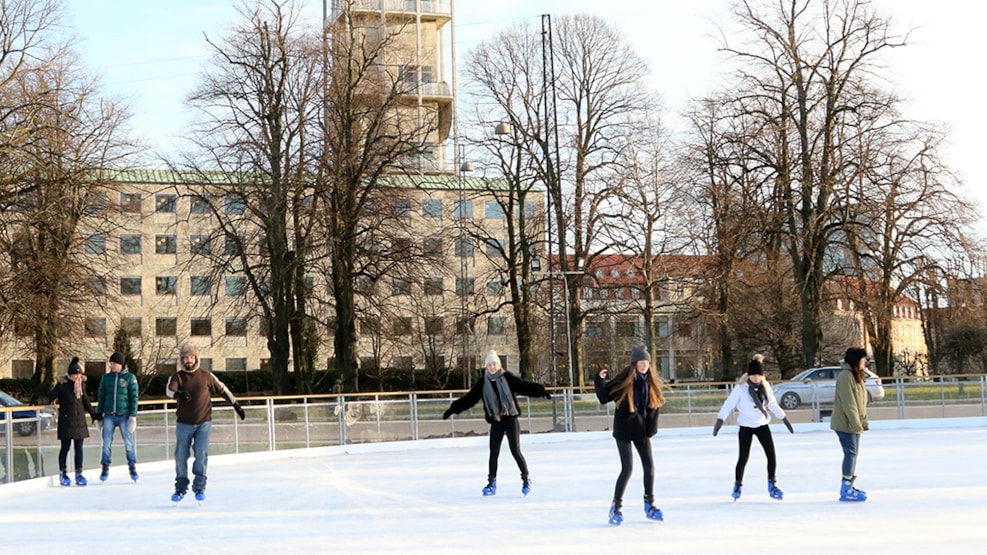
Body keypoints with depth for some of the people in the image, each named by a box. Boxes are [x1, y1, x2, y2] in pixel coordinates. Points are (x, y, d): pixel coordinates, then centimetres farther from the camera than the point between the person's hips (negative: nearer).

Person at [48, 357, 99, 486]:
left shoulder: (82, 384, 9)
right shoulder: (62, 384, -6)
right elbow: (51, 397, -5)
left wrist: (93, 414, 22)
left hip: (80, 421, 4)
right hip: (66, 421, -4)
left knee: (79, 448, 5)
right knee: (65, 448, 2)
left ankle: (79, 474, 10)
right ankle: (63, 474, 11)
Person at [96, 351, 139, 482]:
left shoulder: (129, 378, 0)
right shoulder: (106, 378, 8)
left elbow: (134, 397, -1)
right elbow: (101, 397, 13)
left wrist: (133, 416, -6)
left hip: (124, 416, -2)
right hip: (109, 416, 2)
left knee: (129, 443, -1)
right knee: (107, 443, 2)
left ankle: (132, 467, 12)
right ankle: (105, 468, 12)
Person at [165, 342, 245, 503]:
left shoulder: (206, 376, 3)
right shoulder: (177, 377, 0)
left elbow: (222, 390, 13)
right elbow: (169, 390, -19)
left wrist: (236, 405, 16)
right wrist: (178, 394, -42)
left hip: (204, 423, 0)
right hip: (184, 423, 1)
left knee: (201, 454, -8)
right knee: (181, 456, 3)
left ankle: (200, 487, 2)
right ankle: (180, 488, 17)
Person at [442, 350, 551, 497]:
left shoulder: (507, 378, -3)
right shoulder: (482, 383, 4)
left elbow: (523, 386, -12)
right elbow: (469, 398, 7)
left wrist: (540, 390, -25)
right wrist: (453, 409, 4)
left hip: (511, 420, -3)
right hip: (496, 423, 3)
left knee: (515, 451, -5)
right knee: (493, 453, 3)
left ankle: (526, 479, 9)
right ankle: (492, 483, 16)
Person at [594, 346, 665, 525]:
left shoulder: (651, 381, 2)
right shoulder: (624, 380, -12)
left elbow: (655, 404, 11)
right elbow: (604, 398, -10)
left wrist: (651, 426, 0)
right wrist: (600, 380, -25)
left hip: (641, 428, 5)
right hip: (624, 428, -5)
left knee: (649, 466, 6)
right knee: (627, 468, -10)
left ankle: (649, 505, 22)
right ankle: (616, 507, 3)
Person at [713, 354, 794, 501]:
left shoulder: (765, 386, 1)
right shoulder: (741, 388, -15)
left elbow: (773, 404, 14)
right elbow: (729, 404, -19)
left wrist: (785, 419, 20)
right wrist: (720, 420, -29)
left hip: (762, 425, 4)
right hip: (746, 427, -4)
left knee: (771, 456, -3)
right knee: (743, 457, -4)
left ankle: (772, 485, 12)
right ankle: (737, 486, 15)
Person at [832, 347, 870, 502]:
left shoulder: (856, 377, 15)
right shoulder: (846, 376, -18)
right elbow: (848, 404, -21)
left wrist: (863, 422, 13)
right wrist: (856, 424, -22)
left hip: (854, 424, 10)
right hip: (845, 424, -10)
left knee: (852, 454, 14)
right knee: (851, 453, -9)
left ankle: (848, 487, 23)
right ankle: (846, 490, -5)